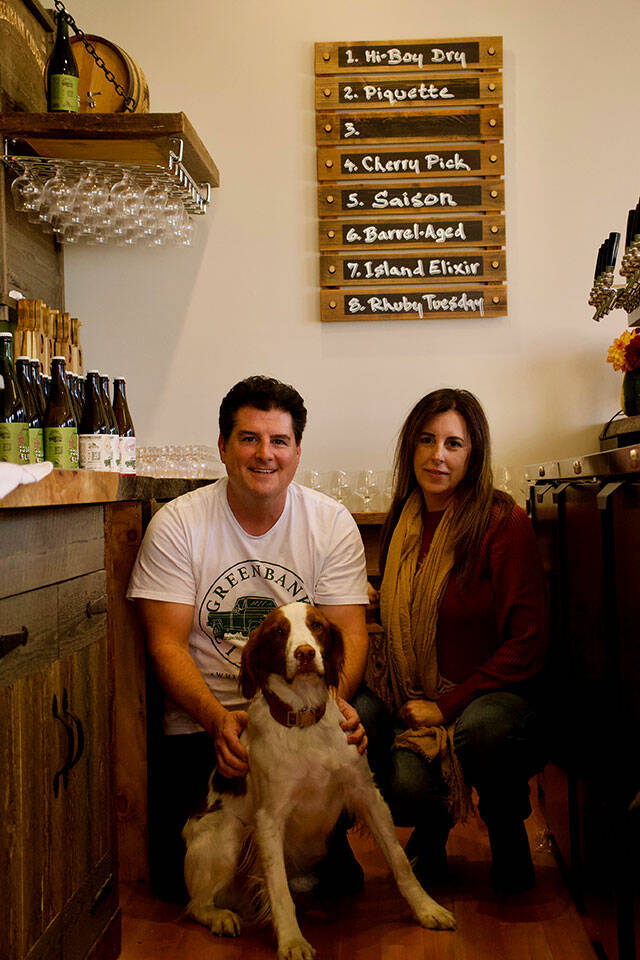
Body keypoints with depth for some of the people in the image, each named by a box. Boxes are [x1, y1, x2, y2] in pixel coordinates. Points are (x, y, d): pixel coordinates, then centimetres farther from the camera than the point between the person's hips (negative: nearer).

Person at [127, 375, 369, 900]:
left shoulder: (332, 522, -2)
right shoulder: (178, 523, -6)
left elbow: (349, 633, -6)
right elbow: (167, 643, -9)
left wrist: (334, 699, -28)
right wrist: (218, 719, -26)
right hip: (202, 722, 0)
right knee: (179, 878, -10)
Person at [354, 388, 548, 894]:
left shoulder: (504, 521, -9)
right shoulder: (403, 522, 8)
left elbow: (528, 642, -12)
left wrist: (447, 705, -16)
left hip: (493, 694, -3)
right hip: (412, 695, 4)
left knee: (481, 728, -38)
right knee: (408, 786, -27)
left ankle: (507, 828, -3)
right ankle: (433, 823, 13)